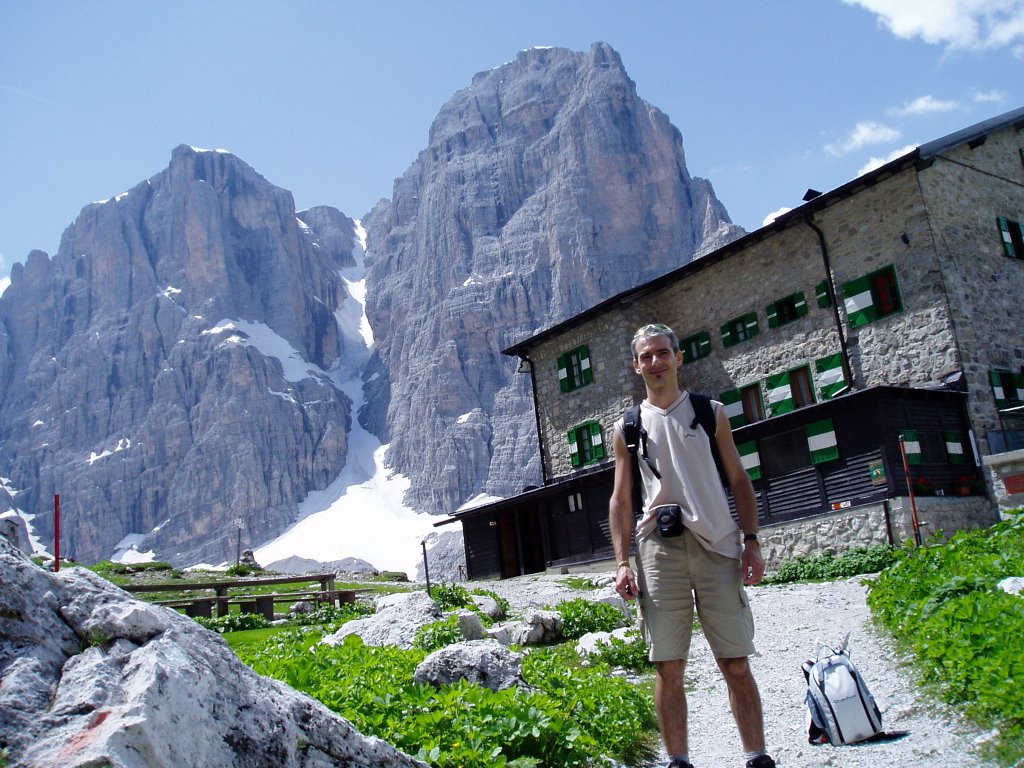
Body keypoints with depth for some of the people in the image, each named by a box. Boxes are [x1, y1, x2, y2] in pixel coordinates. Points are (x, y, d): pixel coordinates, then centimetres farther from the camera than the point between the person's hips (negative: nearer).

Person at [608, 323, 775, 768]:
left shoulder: (710, 412, 12)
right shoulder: (628, 428, 11)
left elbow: (739, 481, 11)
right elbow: (621, 499, 10)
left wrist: (751, 541, 0)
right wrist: (622, 563, 1)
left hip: (716, 546, 0)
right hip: (659, 549, 1)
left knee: (736, 664, 1)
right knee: (668, 667, 2)